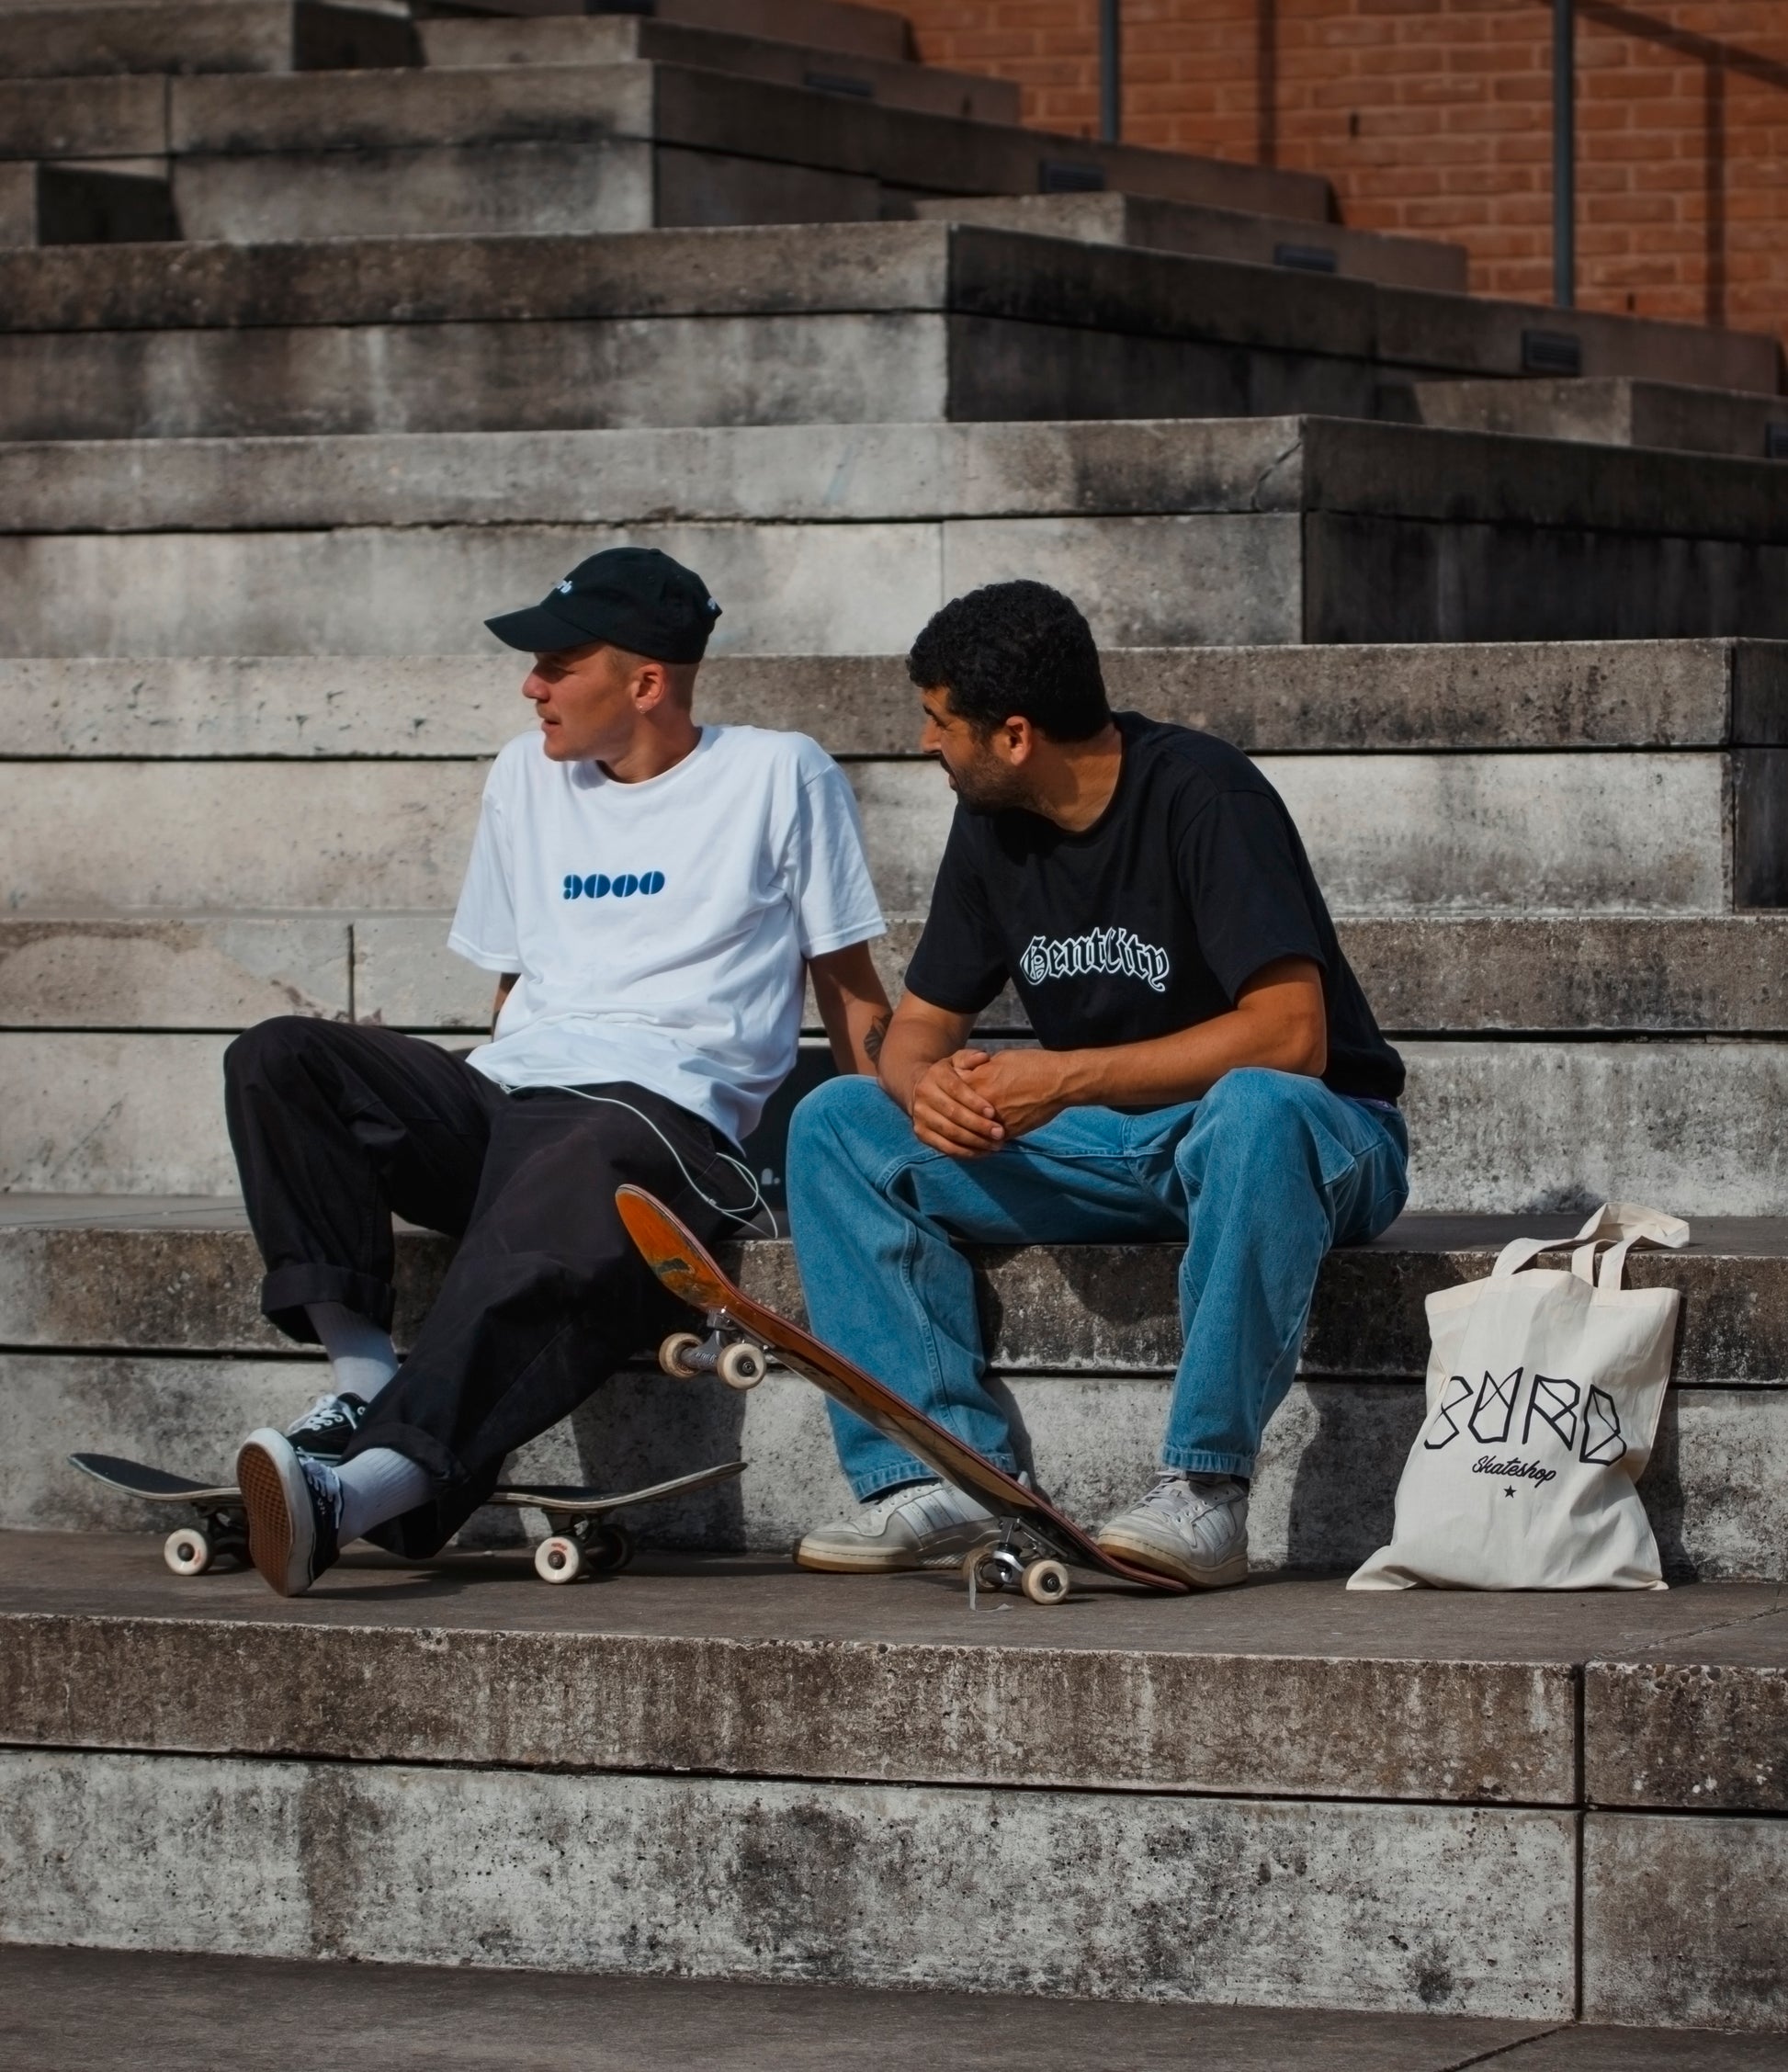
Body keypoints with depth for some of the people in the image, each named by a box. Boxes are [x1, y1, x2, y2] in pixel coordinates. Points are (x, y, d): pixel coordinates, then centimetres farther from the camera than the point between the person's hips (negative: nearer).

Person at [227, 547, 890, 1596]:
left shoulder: (779, 777, 9)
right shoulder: (527, 776, 23)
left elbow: (850, 991, 10)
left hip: (663, 1107, -6)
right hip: (501, 1098, 6)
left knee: (544, 1242, -40)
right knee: (275, 1060, -19)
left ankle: (374, 1477, -59)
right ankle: (363, 1374, -31)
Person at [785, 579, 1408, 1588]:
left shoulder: (1202, 795, -19)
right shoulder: (993, 826, 4)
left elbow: (1290, 1036, -27)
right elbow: (921, 1023, 9)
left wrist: (1069, 1078, -30)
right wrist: (926, 1085, -17)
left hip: (1305, 1133, -7)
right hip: (1109, 1148, 7)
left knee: (1255, 1109, -43)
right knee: (836, 1123, -8)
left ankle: (1205, 1490, -38)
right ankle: (938, 1477, -19)